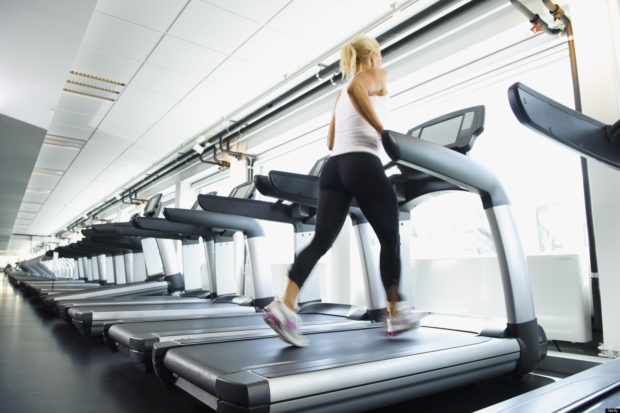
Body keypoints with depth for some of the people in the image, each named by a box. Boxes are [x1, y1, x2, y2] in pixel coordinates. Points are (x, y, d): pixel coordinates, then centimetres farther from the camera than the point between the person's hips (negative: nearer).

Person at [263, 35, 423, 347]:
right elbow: (355, 89, -17)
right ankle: (396, 315, 15)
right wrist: (382, 130, -15)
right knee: (390, 239, 7)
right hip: (363, 165, -7)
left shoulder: (342, 94, 29)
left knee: (321, 241, -2)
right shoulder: (377, 75, 8)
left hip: (334, 167, 7)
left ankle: (285, 305, -17)